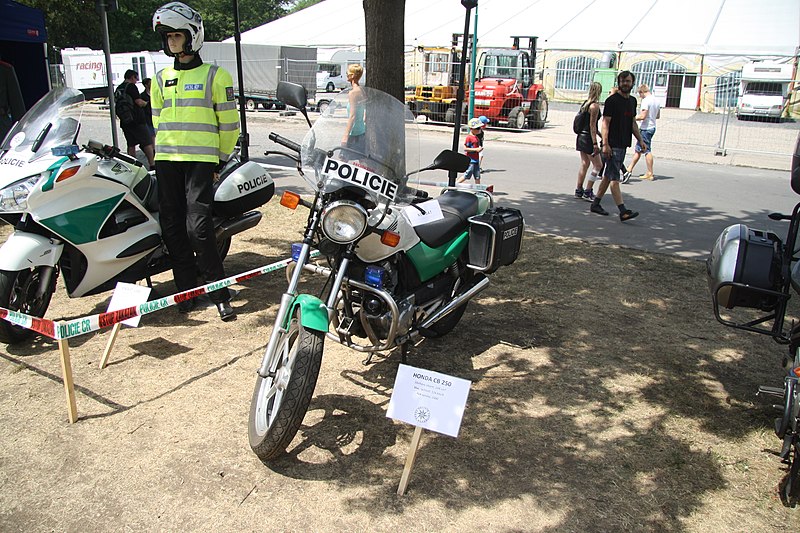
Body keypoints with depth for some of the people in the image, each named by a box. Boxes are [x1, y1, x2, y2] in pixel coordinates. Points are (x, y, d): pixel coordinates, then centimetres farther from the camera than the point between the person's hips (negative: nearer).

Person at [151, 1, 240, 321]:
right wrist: (159, 155, 18)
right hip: (166, 161, 6)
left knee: (198, 227, -14)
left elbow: (229, 122, 3)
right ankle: (186, 289, 15)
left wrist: (221, 159, 4)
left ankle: (219, 293, -4)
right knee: (173, 228, 3)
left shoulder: (215, 75, 2)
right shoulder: (161, 79, 17)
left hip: (200, 160, -5)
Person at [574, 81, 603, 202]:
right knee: (598, 165, -1)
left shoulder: (585, 103, 9)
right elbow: (592, 125, -18)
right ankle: (588, 192, -2)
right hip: (588, 138, -9)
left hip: (581, 136, 9)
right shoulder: (595, 106, -15)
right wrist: (595, 144, -19)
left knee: (584, 163, 14)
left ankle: (579, 190, 17)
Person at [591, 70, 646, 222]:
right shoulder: (612, 100, -8)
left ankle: (596, 204, 23)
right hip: (612, 145, -8)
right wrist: (605, 144, -20)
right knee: (614, 178, -9)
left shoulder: (632, 101, 16)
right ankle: (623, 211, -13)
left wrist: (640, 140, 15)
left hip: (623, 145, 8)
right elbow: (605, 123, -13)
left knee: (608, 176, 13)